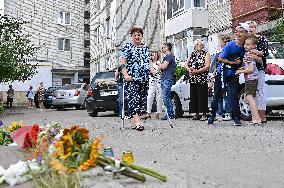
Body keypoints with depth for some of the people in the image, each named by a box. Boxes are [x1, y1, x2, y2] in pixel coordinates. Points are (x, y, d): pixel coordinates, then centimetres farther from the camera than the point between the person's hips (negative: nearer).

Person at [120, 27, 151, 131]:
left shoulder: (146, 48, 18)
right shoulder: (127, 47, 2)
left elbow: (149, 62, 23)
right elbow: (122, 62, -5)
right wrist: (125, 75, -16)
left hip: (144, 79, 6)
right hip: (132, 79, -6)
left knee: (142, 100, 4)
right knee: (133, 98, -17)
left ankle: (134, 121, 12)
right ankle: (137, 122, -25)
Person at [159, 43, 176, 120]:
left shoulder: (169, 56, -7)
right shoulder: (166, 56, 24)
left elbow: (163, 66, -16)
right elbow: (160, 68, 22)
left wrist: (160, 65, 4)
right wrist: (161, 66, 1)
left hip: (167, 79, -10)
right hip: (164, 78, 10)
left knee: (165, 97, -14)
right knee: (167, 97, 10)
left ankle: (170, 114, -11)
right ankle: (170, 114, 13)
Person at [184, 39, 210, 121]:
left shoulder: (206, 54, 3)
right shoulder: (192, 54, 17)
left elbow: (207, 66, -10)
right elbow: (186, 65, 11)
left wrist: (196, 71, -18)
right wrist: (189, 69, -12)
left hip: (202, 79, -5)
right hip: (193, 79, 5)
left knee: (202, 97, -6)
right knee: (193, 96, 5)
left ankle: (204, 114, -1)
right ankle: (196, 114, 13)